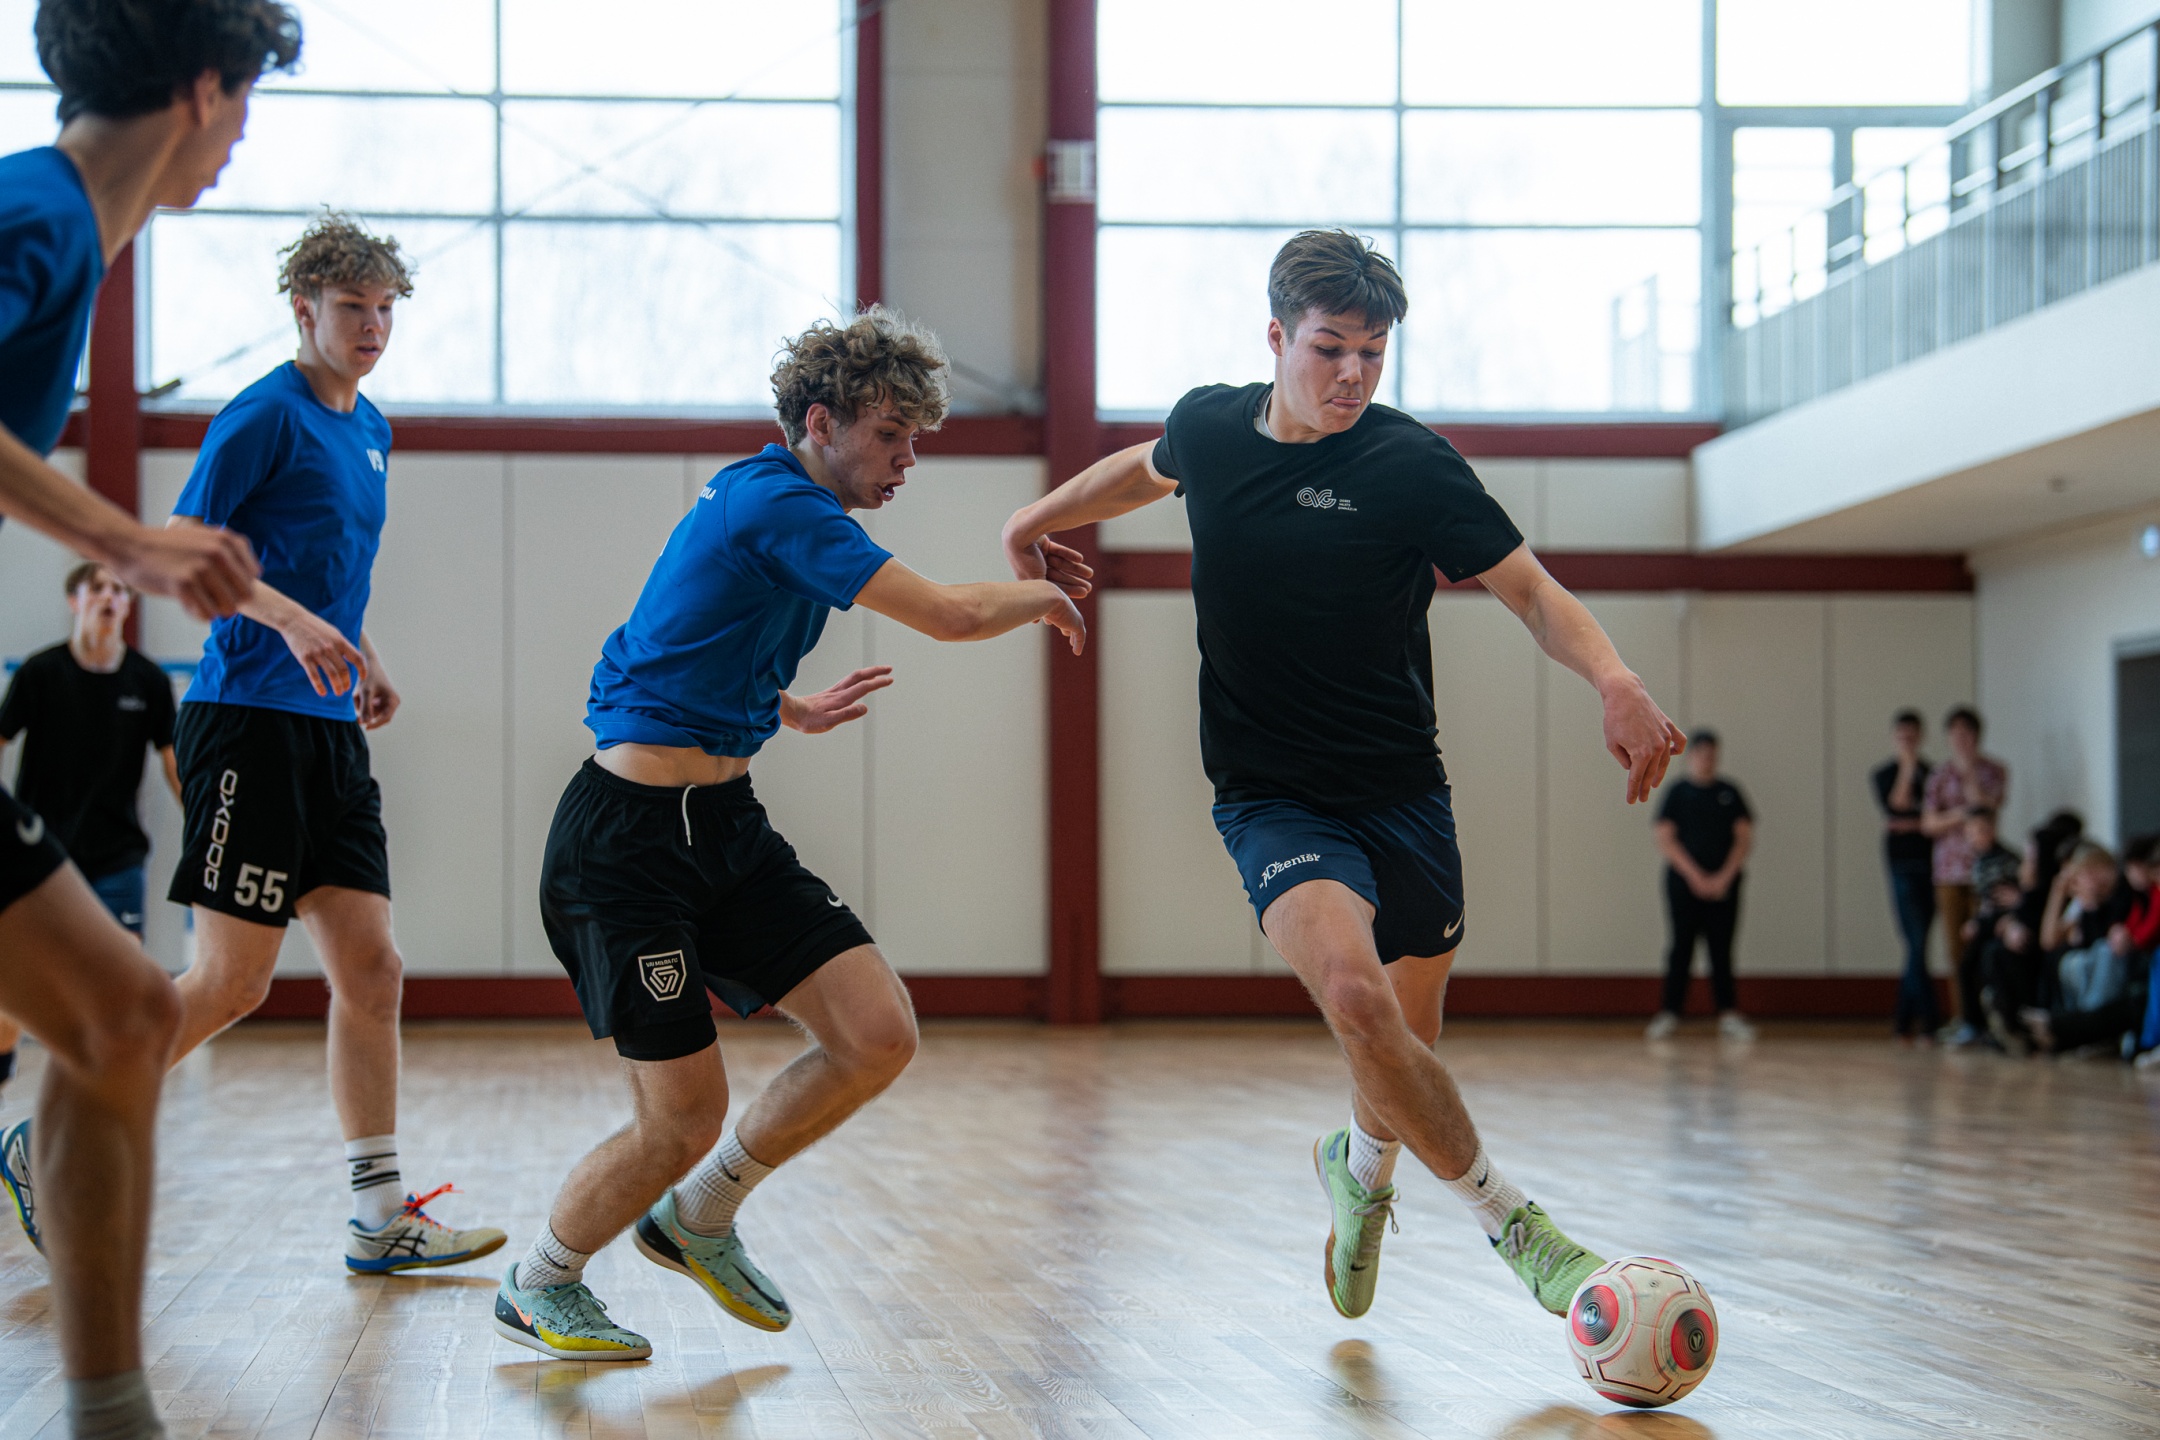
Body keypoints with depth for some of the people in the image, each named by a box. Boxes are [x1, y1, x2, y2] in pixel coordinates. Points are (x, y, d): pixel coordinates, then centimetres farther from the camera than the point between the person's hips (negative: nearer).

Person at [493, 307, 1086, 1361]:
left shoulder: (774, 504, 15)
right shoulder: (776, 504, -17)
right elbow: (951, 615, -21)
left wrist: (788, 711, 34)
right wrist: (1038, 597, -1)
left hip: (725, 827, 10)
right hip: (627, 835, -10)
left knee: (879, 1037, -3)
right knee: (683, 1123, -6)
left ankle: (698, 1218, 19)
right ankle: (539, 1284, 22)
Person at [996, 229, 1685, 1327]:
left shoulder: (1411, 465, -12)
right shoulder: (1208, 425, -1)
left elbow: (1530, 591, -11)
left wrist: (1615, 681, -29)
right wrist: (1040, 516, 31)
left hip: (1402, 796, 0)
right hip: (1270, 801, 0)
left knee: (1408, 1043, 10)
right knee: (1355, 993, -26)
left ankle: (1360, 1166, 47)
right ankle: (1507, 1220, -9)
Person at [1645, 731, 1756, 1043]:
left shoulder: (1730, 793, 10)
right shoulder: (1677, 792, 3)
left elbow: (1744, 838, 6)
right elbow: (1665, 839, -3)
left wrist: (1724, 877, -6)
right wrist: (1696, 876, -9)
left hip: (1723, 885, 2)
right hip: (1684, 882, -2)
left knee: (1722, 949, 1)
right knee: (1681, 947, -2)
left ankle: (1729, 1014, 1)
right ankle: (1669, 1013, 0)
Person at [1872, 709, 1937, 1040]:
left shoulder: (1931, 774, 12)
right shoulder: (1884, 774, 5)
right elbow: (1894, 808, -12)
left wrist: (1913, 824, -1)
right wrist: (1907, 772, -14)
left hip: (1931, 862, 3)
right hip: (1903, 866, -3)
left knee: (1918, 947, 3)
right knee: (1917, 944, -10)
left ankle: (1903, 1019, 10)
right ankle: (1928, 1022, -13)